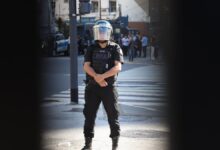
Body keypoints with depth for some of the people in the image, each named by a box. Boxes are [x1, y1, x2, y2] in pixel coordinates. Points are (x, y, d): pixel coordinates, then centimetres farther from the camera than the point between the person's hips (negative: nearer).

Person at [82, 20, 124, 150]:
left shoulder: (115, 48, 2)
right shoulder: (91, 49, 9)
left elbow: (118, 67, -10)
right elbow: (86, 66, -2)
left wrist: (102, 76, -20)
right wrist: (97, 78, -19)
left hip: (109, 87, -2)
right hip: (92, 87, 2)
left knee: (113, 115, 2)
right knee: (89, 115, 4)